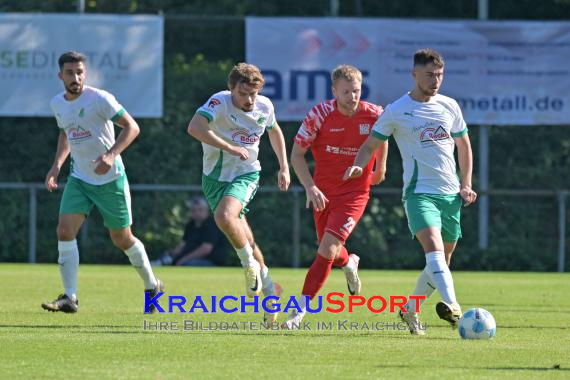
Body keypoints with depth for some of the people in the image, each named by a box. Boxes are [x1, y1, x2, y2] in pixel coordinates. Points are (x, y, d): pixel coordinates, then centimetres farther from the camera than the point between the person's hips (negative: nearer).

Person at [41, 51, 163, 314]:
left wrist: (111, 155, -32)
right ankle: (70, 298, -12)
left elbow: (131, 127, -19)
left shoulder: (99, 99, -17)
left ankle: (152, 285, 30)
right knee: (65, 231, -14)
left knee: (122, 239, 6)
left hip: (110, 179, -5)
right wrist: (57, 164, 8)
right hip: (79, 178, 5)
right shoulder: (57, 104, 3)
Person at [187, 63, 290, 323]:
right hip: (216, 176, 0)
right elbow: (195, 127, -36)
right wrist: (230, 147, -39)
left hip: (246, 174, 0)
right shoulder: (220, 102, -19)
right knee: (244, 239, 5)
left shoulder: (264, 107, -5)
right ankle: (269, 291, 23)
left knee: (225, 216, -31)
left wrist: (284, 167, 17)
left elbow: (274, 131, 19)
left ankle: (250, 264, -8)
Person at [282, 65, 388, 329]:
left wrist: (380, 168, 26)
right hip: (324, 192, 2)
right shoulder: (319, 114, -14)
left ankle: (299, 311, -12)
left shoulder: (373, 115, -12)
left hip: (354, 192, -2)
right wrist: (310, 187, -19)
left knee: (327, 250, -17)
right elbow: (297, 154, -7)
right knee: (328, 250, 16)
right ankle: (349, 263, 55)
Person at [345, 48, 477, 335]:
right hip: (419, 192, -5)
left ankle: (410, 310, 28)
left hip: (451, 194, 5)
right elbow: (371, 145, 2)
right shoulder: (396, 111, -2)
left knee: (442, 262, 9)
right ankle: (451, 306, -45)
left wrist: (466, 185, 13)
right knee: (434, 248, -28)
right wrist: (358, 165, -19)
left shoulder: (449, 106, 10)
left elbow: (463, 145, 22)